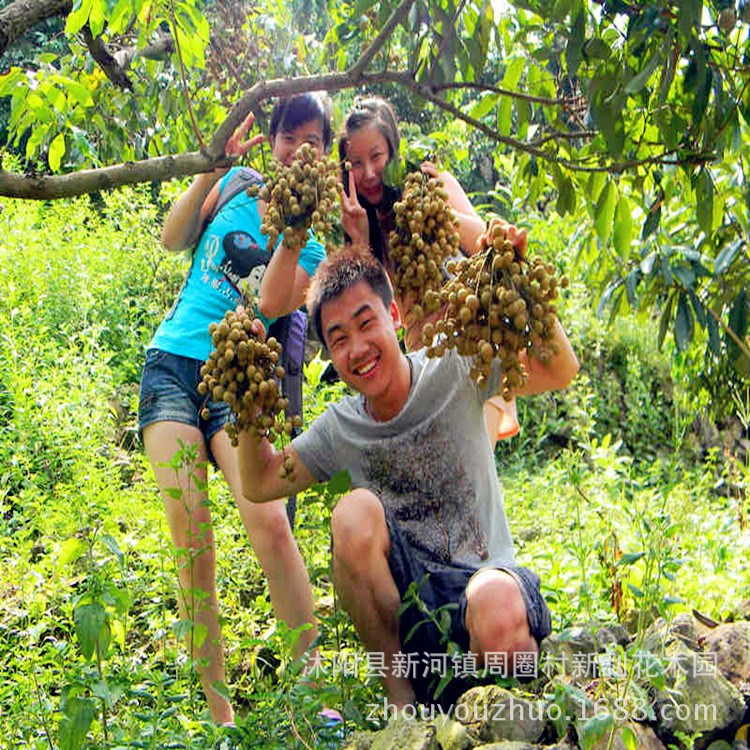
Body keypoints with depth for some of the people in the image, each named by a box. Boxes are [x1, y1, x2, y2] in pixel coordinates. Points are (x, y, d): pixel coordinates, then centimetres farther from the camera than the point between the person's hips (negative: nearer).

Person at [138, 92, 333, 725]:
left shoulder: (321, 232, 6)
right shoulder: (238, 184, 14)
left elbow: (271, 305, -7)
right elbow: (172, 239, 4)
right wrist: (212, 167, -4)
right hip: (172, 364, 2)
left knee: (269, 523, -22)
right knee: (191, 539, -7)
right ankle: (218, 708, 2)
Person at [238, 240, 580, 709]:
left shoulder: (452, 372, -6)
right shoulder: (339, 428, 5)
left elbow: (561, 373, -17)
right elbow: (258, 485, 10)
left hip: (486, 576, -3)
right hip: (407, 606, 3)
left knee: (496, 604, -40)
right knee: (355, 512, -26)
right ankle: (399, 693, -12)